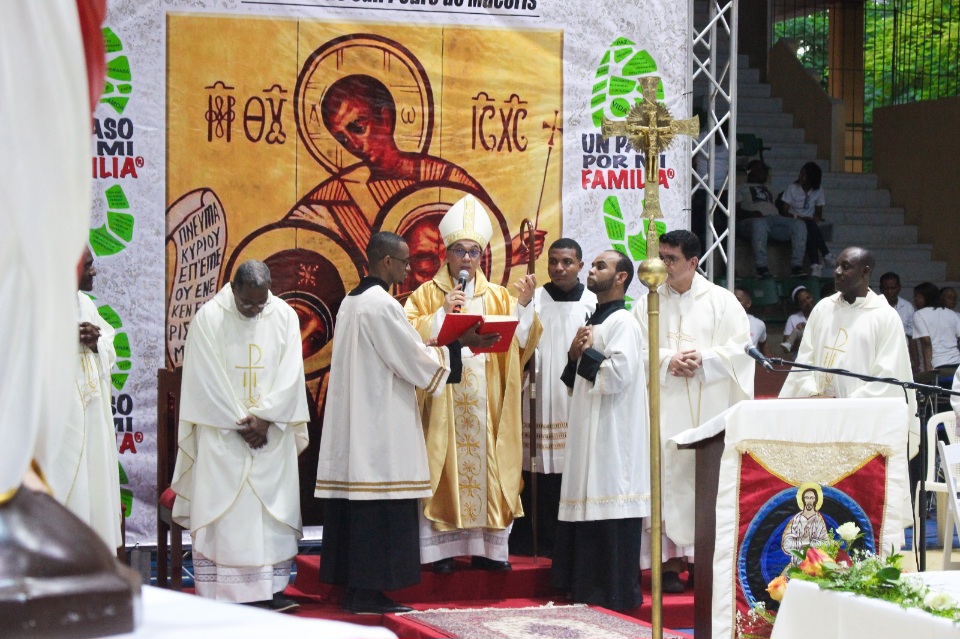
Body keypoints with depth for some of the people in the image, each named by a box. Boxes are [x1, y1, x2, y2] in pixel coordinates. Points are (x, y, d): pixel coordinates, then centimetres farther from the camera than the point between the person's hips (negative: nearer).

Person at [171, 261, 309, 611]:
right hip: (222, 434, -3)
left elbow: (290, 375, -1)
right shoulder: (208, 318, -6)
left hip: (272, 433, 3)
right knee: (222, 512, -4)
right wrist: (240, 423, -11)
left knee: (273, 511, 2)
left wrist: (264, 418, -11)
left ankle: (271, 589, 5)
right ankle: (221, 594, -3)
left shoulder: (284, 316, 2)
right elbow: (208, 380, -8)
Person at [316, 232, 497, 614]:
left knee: (356, 508, 9)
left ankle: (354, 589, 12)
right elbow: (416, 359, -13)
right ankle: (369, 592, -5)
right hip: (381, 422, -9)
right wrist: (459, 344, -3)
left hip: (351, 422, 9)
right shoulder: (382, 305, -15)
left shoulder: (350, 303, 14)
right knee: (380, 510, -6)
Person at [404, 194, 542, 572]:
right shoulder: (426, 295, 6)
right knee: (444, 470, -4)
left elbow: (521, 340, 1)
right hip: (443, 402, -2)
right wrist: (442, 312, -14)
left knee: (486, 470, 2)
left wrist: (524, 304, -13)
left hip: (487, 404, 2)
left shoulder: (497, 297, 12)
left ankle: (488, 548, 7)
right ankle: (441, 549, -1)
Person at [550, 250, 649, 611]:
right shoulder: (594, 322, 19)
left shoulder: (622, 323, -10)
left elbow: (620, 373, -23)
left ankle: (615, 594, -3)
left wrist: (585, 353, -8)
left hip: (613, 437, -10)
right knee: (588, 513, 10)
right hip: (588, 435, 10)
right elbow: (576, 381, 22)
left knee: (610, 518, -8)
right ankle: (588, 591, 14)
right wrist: (575, 355, 2)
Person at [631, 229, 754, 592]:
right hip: (664, 408, 1)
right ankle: (670, 561, -4)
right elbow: (636, 352, 3)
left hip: (708, 409, 0)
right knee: (666, 478, -5)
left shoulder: (721, 301, 6)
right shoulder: (647, 303, 10)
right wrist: (667, 360, -13)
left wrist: (703, 360, -13)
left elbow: (740, 348, 0)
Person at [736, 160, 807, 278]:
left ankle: (797, 265, -31)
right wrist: (751, 214, -14)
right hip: (752, 219, -5)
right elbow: (736, 211, 7)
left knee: (799, 225, -24)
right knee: (759, 224, -44)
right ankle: (761, 266, -44)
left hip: (774, 218, 6)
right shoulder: (741, 188, 23)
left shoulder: (767, 190, 41)